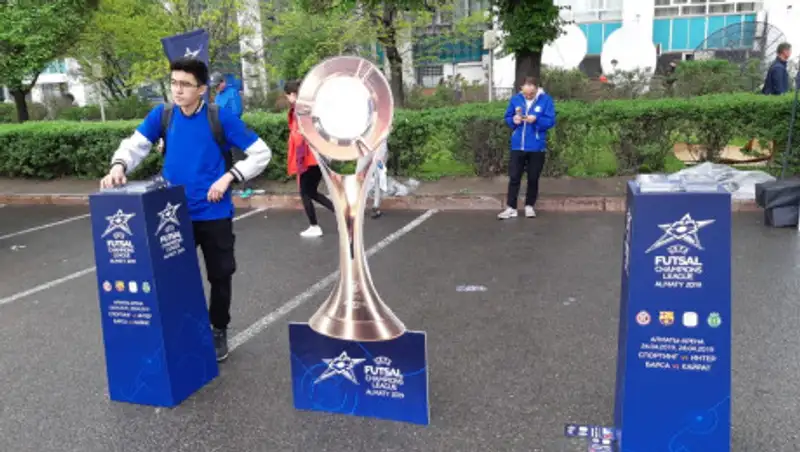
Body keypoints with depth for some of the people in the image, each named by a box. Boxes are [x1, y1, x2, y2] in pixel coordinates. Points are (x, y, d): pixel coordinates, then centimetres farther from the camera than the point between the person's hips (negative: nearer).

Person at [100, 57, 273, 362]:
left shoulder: (220, 118, -8)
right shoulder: (162, 115, 1)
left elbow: (262, 153, -5)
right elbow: (135, 145, 0)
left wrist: (229, 177, -16)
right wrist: (119, 166, -22)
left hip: (213, 215, -2)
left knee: (220, 276, 10)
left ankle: (219, 331, 31)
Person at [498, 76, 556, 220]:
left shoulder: (546, 100, -5)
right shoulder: (515, 99, 3)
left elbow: (551, 121, -9)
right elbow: (507, 118, 10)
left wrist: (536, 120, -24)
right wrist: (513, 120, -12)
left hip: (537, 147, -2)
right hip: (517, 146, 2)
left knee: (533, 179, 8)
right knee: (514, 177, 2)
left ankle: (529, 206, 21)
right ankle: (511, 208, 8)